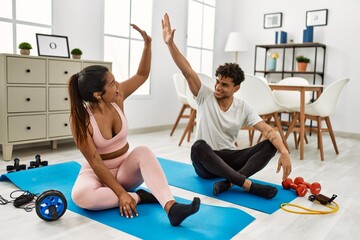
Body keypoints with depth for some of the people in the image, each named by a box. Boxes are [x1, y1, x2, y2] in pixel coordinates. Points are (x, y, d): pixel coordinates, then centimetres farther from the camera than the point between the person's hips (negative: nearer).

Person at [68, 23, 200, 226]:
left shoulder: (117, 98, -10)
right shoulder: (80, 120, -22)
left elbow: (142, 75, 1)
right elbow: (95, 162, -23)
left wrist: (148, 44, -13)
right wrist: (121, 193, -29)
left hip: (125, 167, 3)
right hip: (97, 172, -3)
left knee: (143, 151, -32)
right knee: (81, 195, -37)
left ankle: (171, 208, -46)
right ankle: (138, 197, -23)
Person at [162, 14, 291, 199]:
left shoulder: (244, 108, -1)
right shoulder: (205, 96, -4)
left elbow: (268, 130, -10)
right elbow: (187, 72, -18)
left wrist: (284, 152, -28)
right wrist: (170, 43, -29)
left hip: (230, 158, 2)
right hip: (206, 164, -2)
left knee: (270, 145, -19)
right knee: (198, 146, -39)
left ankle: (229, 182, -38)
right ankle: (249, 185, -41)